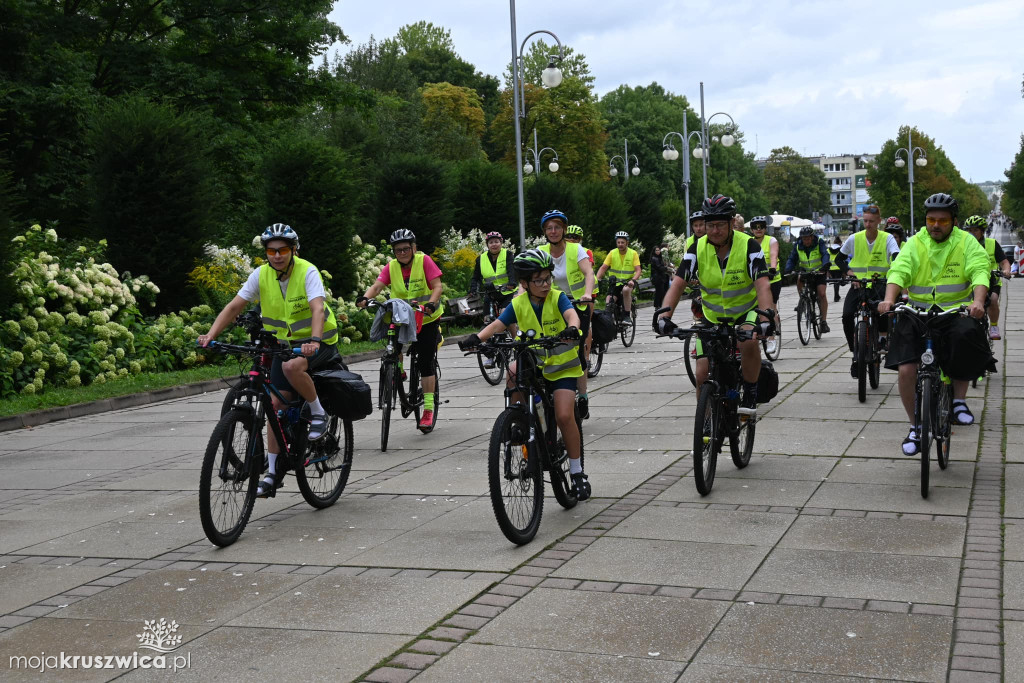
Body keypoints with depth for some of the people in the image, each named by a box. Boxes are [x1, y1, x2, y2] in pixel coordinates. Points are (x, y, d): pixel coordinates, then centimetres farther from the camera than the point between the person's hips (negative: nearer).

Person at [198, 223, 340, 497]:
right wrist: (210, 335, -22)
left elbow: (318, 309, -33)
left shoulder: (307, 272, -20)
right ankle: (273, 473, 5)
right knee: (276, 403, -2)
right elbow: (234, 307, -8)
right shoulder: (261, 275, -6)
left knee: (292, 366, -36)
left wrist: (314, 340, -51)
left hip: (318, 342, -5)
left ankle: (318, 412, -10)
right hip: (284, 343, 5)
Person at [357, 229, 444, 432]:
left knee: (426, 363, -5)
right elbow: (377, 286, -15)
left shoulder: (424, 261, -12)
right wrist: (365, 298, -36)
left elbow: (437, 286, -19)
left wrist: (431, 304, -38)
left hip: (427, 318, -3)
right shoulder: (391, 267, -3)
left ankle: (428, 409, 1)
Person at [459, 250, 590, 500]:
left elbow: (571, 314, -30)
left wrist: (572, 328, -54)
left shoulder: (557, 298, -11)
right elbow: (497, 324, -14)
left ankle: (577, 471, 1)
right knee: (513, 374, -31)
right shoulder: (518, 304, -4)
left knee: (564, 416, -15)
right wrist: (477, 338, -34)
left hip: (562, 365, -3)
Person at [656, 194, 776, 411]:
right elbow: (678, 283, -19)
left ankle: (751, 393, -11)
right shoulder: (698, 249, -11)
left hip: (746, 312, -2)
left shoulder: (749, 246, -18)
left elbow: (763, 284, -29)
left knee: (749, 341, -36)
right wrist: (664, 314, -36)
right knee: (702, 374, -6)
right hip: (712, 317, 3)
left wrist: (768, 314, -47)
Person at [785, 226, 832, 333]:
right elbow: (792, 259, -12)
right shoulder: (798, 246, -10)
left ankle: (823, 321, -10)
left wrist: (825, 266, -49)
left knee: (821, 294, -15)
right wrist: (788, 270, -31)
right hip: (805, 271, 3)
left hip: (819, 272, -3)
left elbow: (825, 255, -30)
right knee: (799, 279, -28)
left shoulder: (819, 242, -18)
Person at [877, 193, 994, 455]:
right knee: (906, 370, -13)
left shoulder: (966, 242, 2)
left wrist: (978, 302, -33)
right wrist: (889, 300, -30)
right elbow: (899, 271, -10)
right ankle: (915, 427, 9)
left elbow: (980, 272, -13)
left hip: (956, 313, -1)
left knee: (966, 336, -35)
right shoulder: (915, 243, 4)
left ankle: (959, 400, -12)